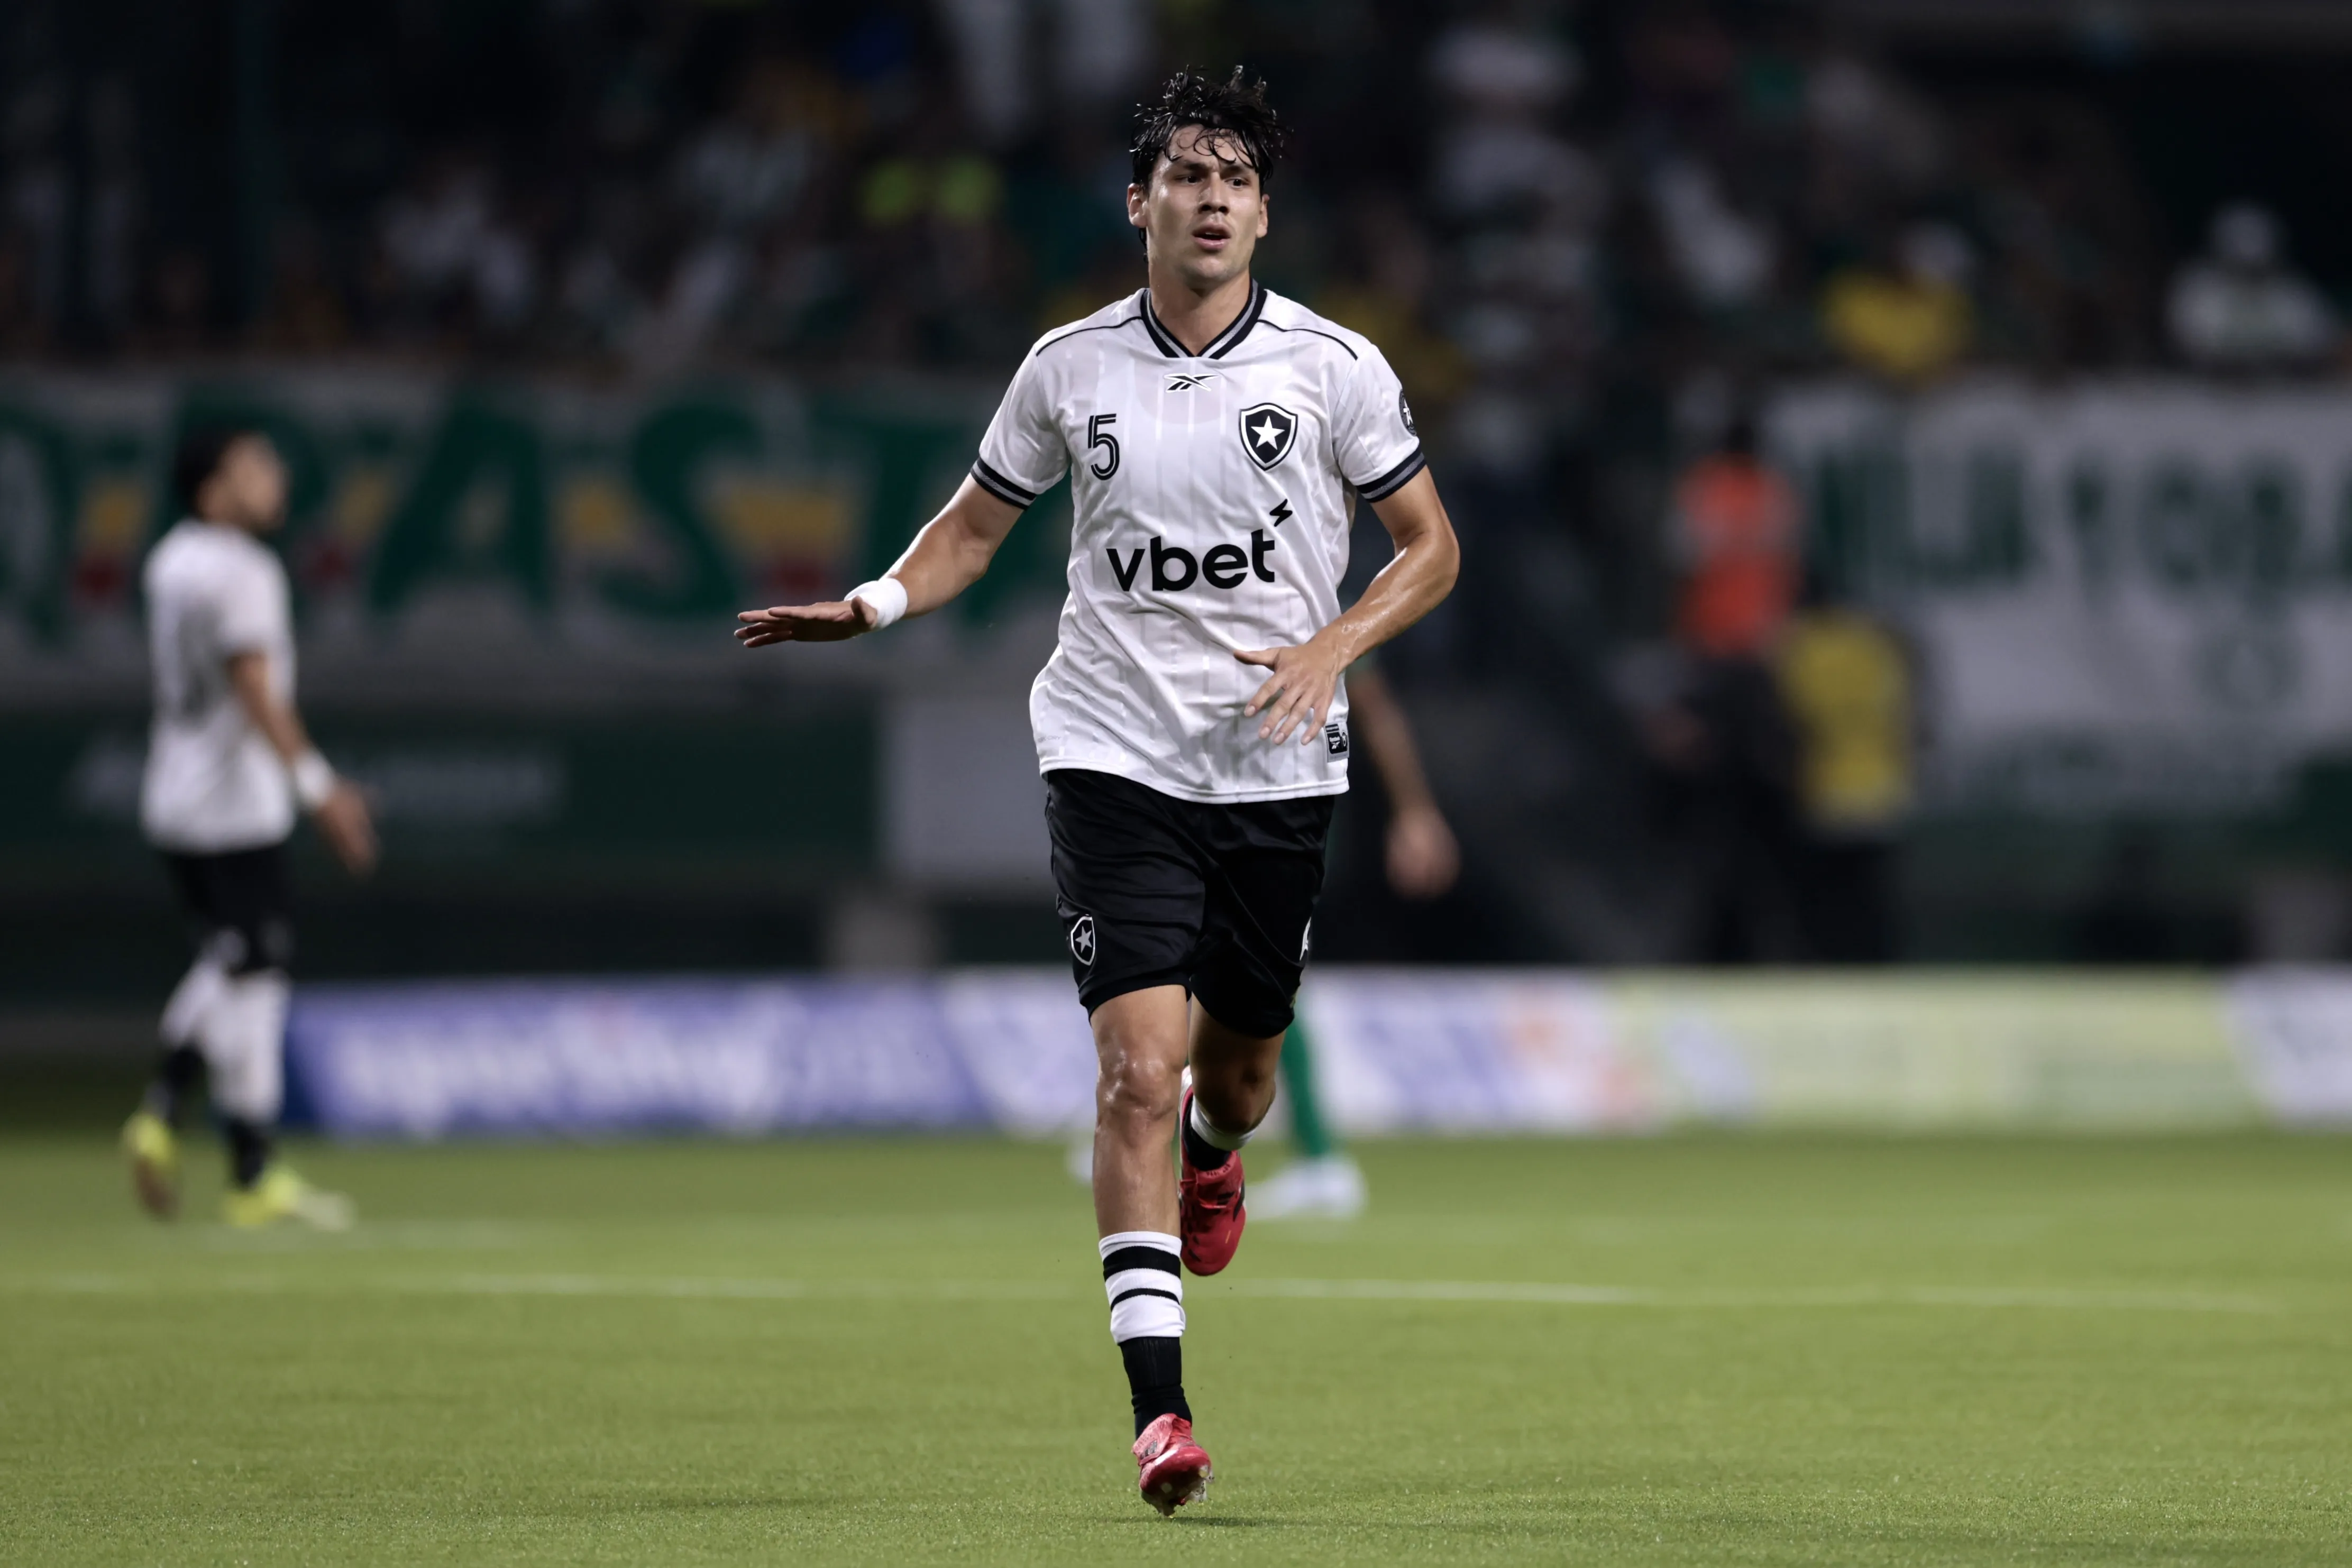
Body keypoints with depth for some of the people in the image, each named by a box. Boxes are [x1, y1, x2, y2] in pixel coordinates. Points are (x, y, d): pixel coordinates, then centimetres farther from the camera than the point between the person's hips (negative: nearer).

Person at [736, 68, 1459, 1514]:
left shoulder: (1334, 367, -1)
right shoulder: (1069, 369, 2)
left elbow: (1432, 547, 6)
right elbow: (977, 525, 15)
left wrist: (1331, 649, -11)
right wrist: (875, 605, -3)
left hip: (1278, 769, 1)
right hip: (1115, 755, -1)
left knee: (1236, 1067, 12)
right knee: (1138, 1067, -14)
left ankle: (1212, 1159, 53)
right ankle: (1160, 1406, -15)